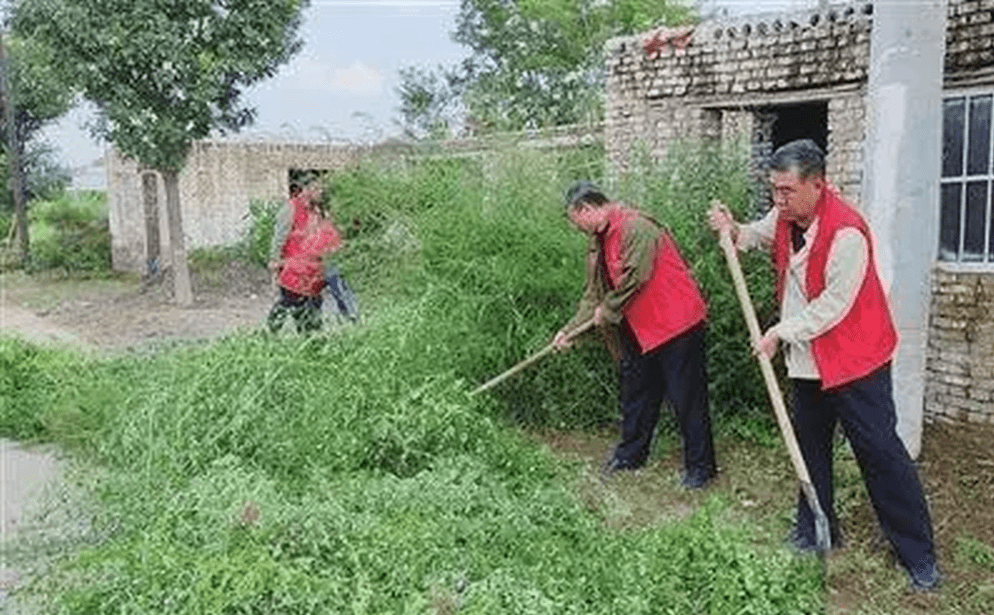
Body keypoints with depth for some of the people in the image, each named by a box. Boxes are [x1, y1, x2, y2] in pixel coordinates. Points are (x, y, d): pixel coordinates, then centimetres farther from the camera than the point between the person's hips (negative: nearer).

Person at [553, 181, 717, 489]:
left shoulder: (636, 227, -20)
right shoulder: (598, 242, 10)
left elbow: (635, 277, -25)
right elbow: (593, 293, 13)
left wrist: (608, 310, -11)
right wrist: (570, 329, 6)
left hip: (675, 325, -9)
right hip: (637, 330, 10)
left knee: (687, 398, 0)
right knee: (636, 394, 19)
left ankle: (700, 465, 12)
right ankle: (631, 453, 35)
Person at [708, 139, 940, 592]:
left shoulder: (847, 233, -26)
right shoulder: (785, 217, -2)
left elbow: (834, 306, -25)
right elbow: (758, 235, 20)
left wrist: (782, 332, -18)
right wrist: (733, 230, -3)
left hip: (854, 361, -8)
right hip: (806, 360, 8)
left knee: (880, 453, -2)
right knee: (809, 446, 17)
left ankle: (918, 555, 11)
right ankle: (816, 528, 33)